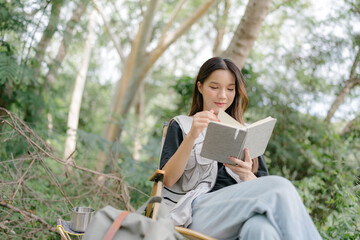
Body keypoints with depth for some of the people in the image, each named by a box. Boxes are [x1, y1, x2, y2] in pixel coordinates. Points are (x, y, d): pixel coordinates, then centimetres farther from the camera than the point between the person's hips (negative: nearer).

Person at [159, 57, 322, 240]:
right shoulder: (181, 125, 16)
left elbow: (263, 189, 15)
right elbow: (167, 180, 0)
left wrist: (246, 175, -8)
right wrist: (191, 137, -14)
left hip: (240, 214, 3)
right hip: (200, 211, -2)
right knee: (281, 187, -27)